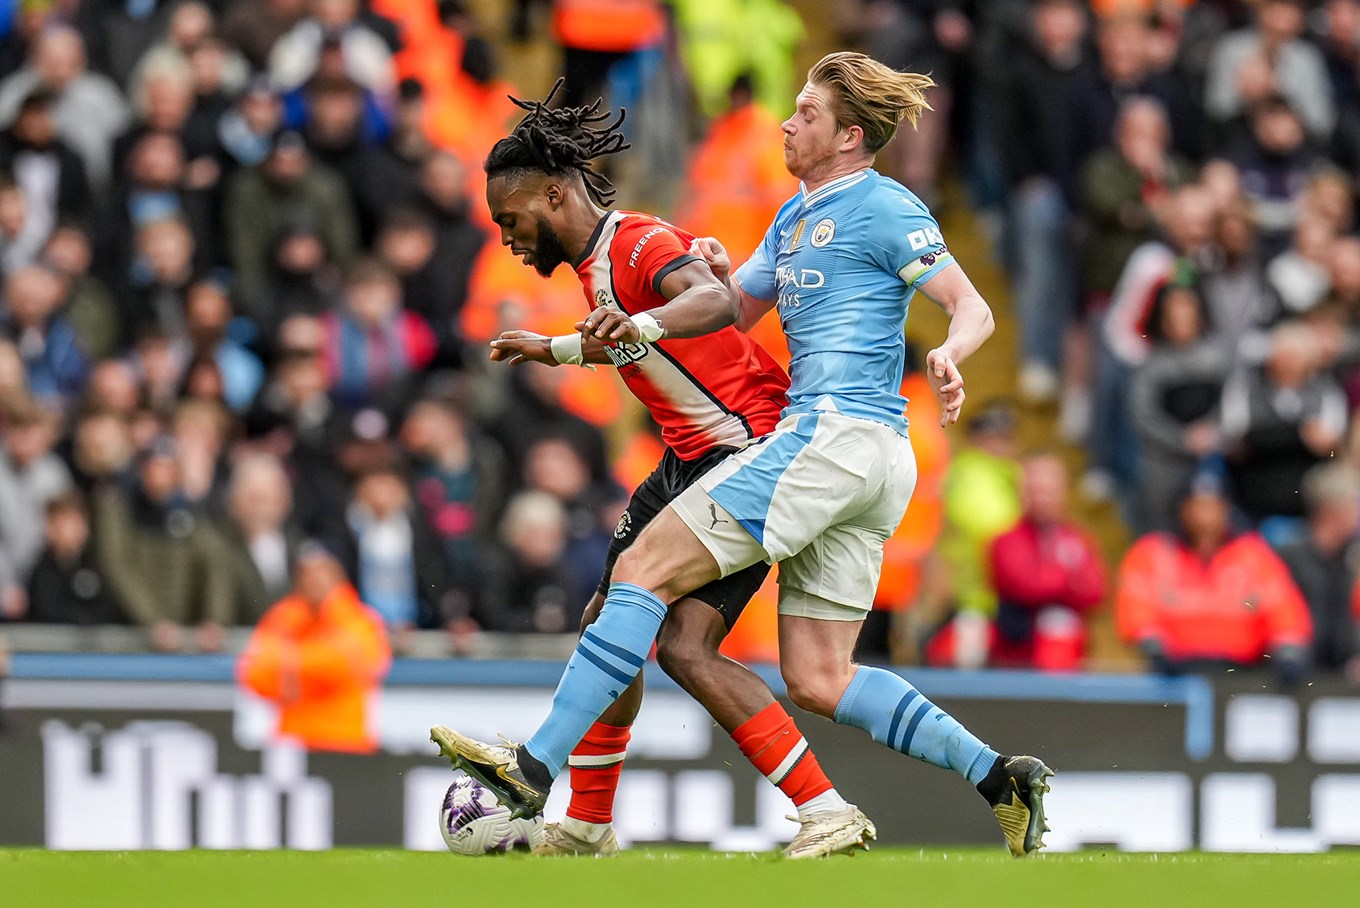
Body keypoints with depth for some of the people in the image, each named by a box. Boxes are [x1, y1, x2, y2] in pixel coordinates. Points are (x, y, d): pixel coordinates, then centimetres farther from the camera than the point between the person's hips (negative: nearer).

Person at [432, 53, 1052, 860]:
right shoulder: (796, 217, 24)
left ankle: (536, 767, -15)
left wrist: (948, 356, -31)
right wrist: (649, 324, 5)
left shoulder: (883, 209, -4)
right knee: (818, 680, 6)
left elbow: (973, 308, -9)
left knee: (646, 569, -11)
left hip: (832, 432, -10)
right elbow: (738, 303, 23)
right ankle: (998, 776, 0)